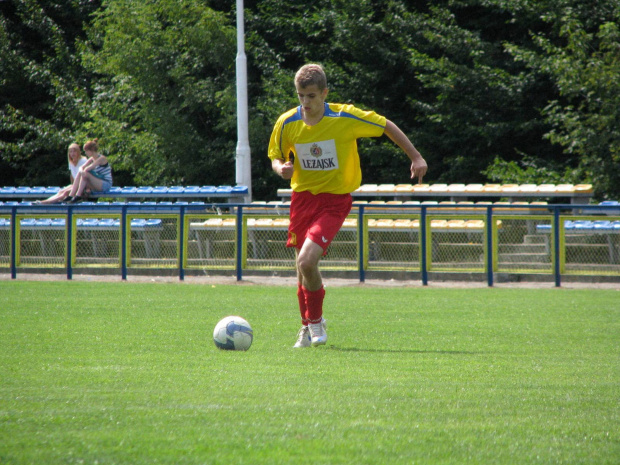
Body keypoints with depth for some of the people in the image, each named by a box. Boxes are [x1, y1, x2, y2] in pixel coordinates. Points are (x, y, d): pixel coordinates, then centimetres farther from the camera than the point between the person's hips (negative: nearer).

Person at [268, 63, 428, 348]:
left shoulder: (345, 117, -14)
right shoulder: (287, 123, -5)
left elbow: (387, 126, -1)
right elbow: (276, 157, 9)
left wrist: (416, 157, 1)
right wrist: (280, 168, -15)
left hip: (334, 200, -4)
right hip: (303, 196, 4)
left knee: (307, 260, -22)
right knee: (302, 266, 9)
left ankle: (316, 321, 4)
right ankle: (308, 328, 33)